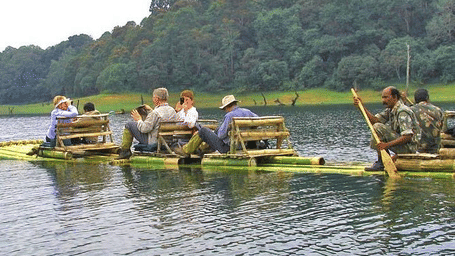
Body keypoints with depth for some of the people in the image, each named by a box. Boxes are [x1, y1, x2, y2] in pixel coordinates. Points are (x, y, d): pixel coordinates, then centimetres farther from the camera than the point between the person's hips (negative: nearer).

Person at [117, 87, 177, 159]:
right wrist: (150, 110, 27)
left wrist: (139, 119, -4)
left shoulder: (156, 112, -25)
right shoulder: (173, 111, 1)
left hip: (153, 143, -9)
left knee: (129, 125, 1)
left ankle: (124, 151, 12)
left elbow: (144, 129, -22)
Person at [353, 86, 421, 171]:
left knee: (378, 127, -19)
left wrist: (387, 144, -35)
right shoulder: (390, 110, 12)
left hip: (408, 147, -10)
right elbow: (375, 120, 0)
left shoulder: (403, 112, -18)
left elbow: (408, 137, -27)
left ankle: (381, 163, -15)